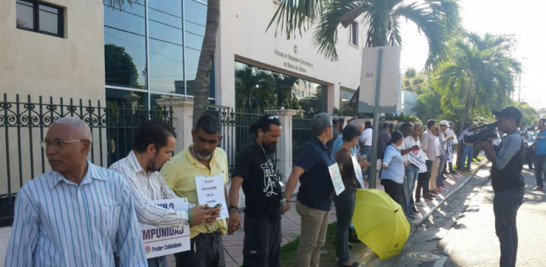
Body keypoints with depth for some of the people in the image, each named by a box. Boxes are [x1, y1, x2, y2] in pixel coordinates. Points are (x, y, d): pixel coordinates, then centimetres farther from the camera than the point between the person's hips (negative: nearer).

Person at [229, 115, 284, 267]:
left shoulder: (268, 155, 11)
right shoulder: (248, 154, -15)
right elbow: (235, 184, -27)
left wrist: (283, 200, 16)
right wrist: (234, 210, -40)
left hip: (274, 217, 9)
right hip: (257, 219, -9)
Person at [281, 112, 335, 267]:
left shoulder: (322, 149, 9)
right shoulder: (311, 148, -20)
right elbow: (295, 174, -30)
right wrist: (286, 199, -36)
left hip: (324, 204, 9)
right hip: (312, 205, -9)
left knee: (319, 244, 19)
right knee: (308, 245, 0)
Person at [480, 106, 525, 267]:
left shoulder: (513, 138, -18)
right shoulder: (510, 138, 14)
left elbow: (500, 163, -23)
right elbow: (499, 161, 17)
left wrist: (486, 147, -12)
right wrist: (488, 147, 6)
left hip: (508, 191, -11)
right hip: (510, 189, 11)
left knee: (504, 230, -4)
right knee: (509, 228, 16)